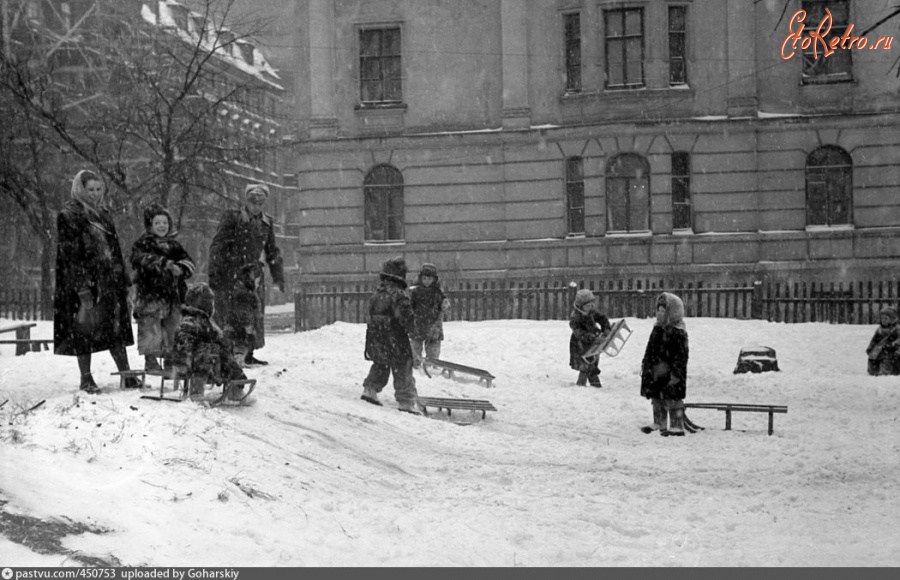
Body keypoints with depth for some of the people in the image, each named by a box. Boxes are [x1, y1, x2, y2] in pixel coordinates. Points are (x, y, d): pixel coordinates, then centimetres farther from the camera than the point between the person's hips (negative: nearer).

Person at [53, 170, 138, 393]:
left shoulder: (103, 214, 15)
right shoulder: (68, 216, -7)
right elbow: (70, 254, -14)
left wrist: (123, 280, 14)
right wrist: (82, 288, -20)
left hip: (109, 282, 7)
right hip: (84, 282, -7)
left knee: (116, 326, 7)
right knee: (85, 329, -1)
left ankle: (126, 375, 11)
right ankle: (86, 378, 8)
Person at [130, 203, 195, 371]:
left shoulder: (173, 245, 15)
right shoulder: (142, 244, -1)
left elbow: (188, 262, 7)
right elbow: (143, 259, -21)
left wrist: (181, 268, -17)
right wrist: (166, 264, -33)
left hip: (172, 295, 5)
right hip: (150, 294, -5)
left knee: (172, 326, 9)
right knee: (150, 327, -5)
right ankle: (150, 360, 5)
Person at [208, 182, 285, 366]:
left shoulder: (266, 223, 12)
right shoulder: (232, 218, -5)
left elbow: (272, 251, 22)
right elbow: (217, 246, -6)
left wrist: (278, 276, 18)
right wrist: (213, 274, -12)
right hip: (231, 275, -6)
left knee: (256, 315, 5)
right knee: (228, 315, -6)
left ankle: (249, 353, 13)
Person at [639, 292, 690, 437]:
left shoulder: (678, 332, -15)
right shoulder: (658, 329, 11)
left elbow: (681, 355, -17)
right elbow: (651, 350, 19)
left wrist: (676, 373, -20)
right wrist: (645, 364, 17)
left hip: (670, 373, -9)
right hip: (656, 372, 9)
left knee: (673, 399, -4)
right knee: (657, 399, 15)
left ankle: (677, 427, 3)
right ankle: (659, 424, 27)